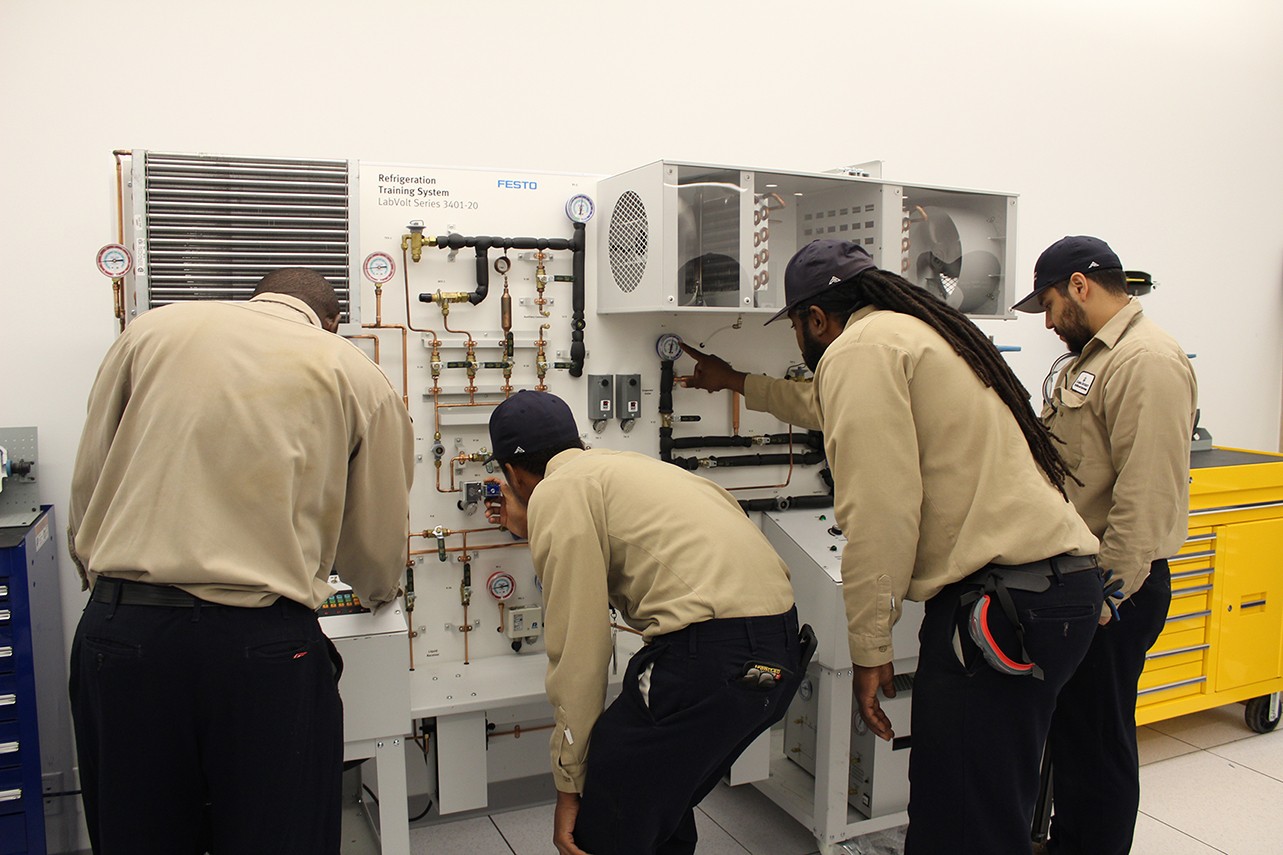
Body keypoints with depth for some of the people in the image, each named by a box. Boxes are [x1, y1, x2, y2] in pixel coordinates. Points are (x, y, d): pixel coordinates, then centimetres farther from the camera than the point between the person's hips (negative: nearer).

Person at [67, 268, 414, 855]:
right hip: (262, 645, -2)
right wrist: (376, 591, 34)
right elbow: (379, 554, 11)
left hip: (118, 630, 3)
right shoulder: (356, 373, 6)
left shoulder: (152, 329, 11)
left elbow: (86, 490, 13)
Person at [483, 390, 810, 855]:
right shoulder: (622, 465, 25)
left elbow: (578, 647, -6)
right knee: (661, 803, 27)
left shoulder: (557, 492, -1)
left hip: (710, 653, -10)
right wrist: (533, 529, 57)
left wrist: (569, 785, 2)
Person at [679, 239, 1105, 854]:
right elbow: (833, 409, 44)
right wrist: (736, 382, 53)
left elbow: (881, 510, -17)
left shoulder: (860, 347, -7)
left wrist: (870, 647, -10)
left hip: (1003, 602, -10)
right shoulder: (913, 331, 25)